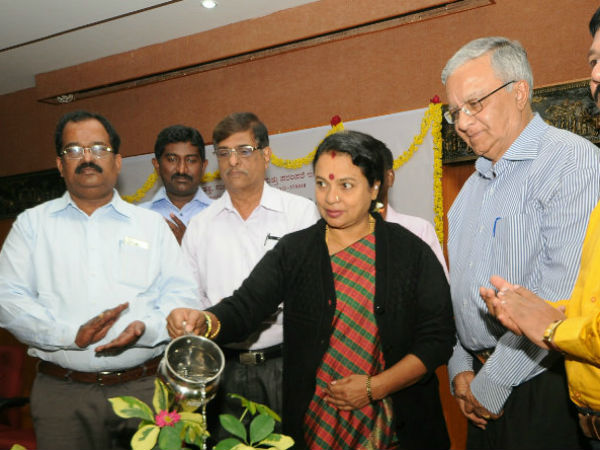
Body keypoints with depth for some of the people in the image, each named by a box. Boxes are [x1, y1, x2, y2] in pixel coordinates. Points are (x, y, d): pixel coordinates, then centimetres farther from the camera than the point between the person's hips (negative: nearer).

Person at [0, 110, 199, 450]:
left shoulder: (151, 224, 11)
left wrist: (145, 328, -16)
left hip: (145, 387, 1)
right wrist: (72, 335, -15)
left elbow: (181, 293, 4)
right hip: (61, 392, 0)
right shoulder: (32, 224, 9)